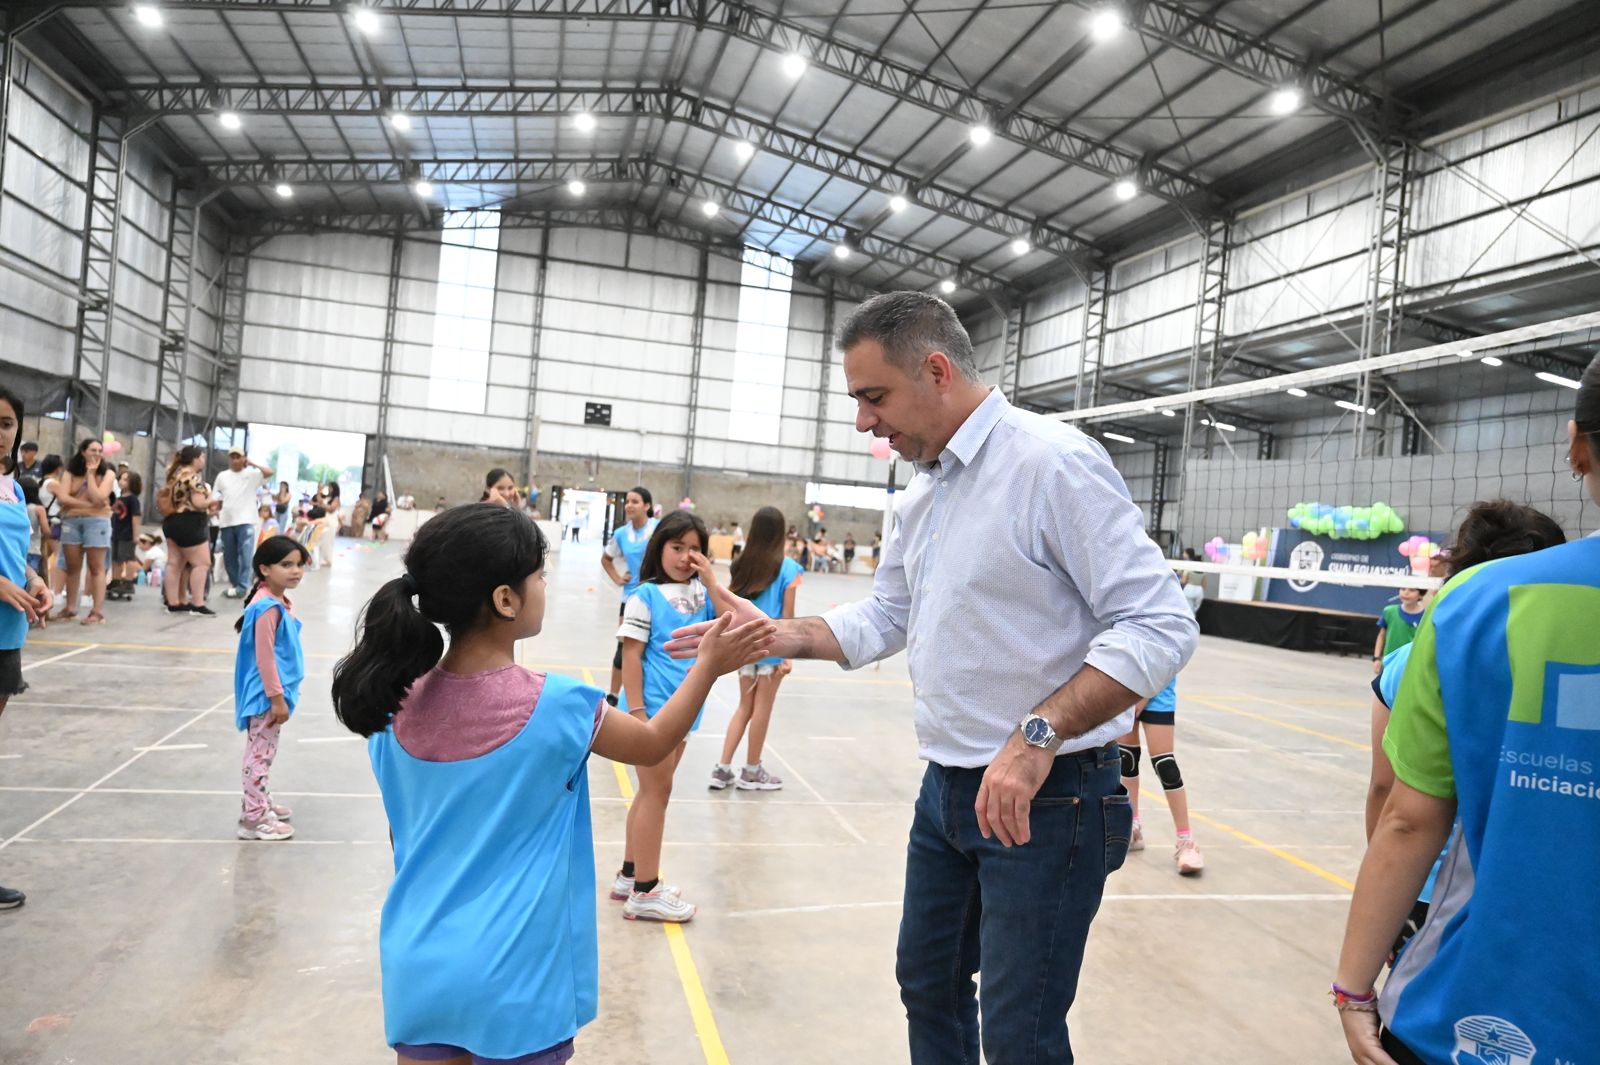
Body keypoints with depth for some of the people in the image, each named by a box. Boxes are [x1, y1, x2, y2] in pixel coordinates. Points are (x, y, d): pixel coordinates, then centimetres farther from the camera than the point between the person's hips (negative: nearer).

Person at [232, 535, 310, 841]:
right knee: (260, 753, -1)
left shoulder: (280, 602, 9)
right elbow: (264, 657, -24)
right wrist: (277, 698, -21)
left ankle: (259, 803, 34)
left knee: (264, 752, 21)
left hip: (275, 691, 10)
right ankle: (253, 818, 6)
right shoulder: (268, 607, -22)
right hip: (266, 694, -10)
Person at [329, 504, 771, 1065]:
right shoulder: (553, 706, -19)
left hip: (419, 968, 4)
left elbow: (408, 830, 6)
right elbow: (653, 743, -1)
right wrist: (709, 664, 8)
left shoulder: (397, 702, -7)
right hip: (515, 980, -4)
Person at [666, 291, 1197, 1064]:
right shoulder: (921, 493, 8)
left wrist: (1038, 736, -31)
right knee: (928, 986, 22)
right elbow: (885, 618, 15)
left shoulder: (1053, 463, -19)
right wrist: (776, 636, 1)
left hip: (1044, 798, -8)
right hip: (947, 788, 8)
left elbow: (1159, 625, -23)